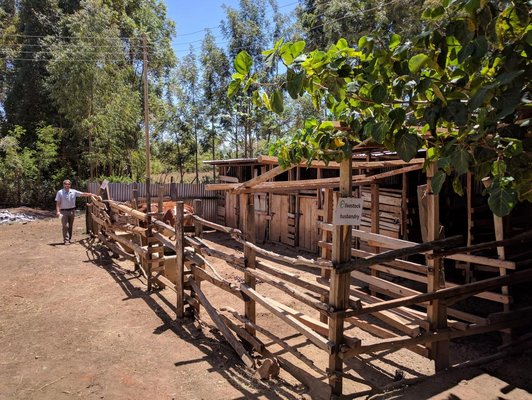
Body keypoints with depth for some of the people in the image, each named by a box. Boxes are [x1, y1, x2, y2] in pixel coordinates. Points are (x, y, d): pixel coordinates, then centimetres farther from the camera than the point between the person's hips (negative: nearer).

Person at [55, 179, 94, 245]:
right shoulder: (60, 192, -3)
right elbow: (58, 203, -4)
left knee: (70, 226, 11)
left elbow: (83, 194, 1)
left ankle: (69, 239, 22)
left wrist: (92, 195, -7)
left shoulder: (73, 192, 2)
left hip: (72, 211, 3)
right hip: (64, 211, -3)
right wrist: (58, 211, -13)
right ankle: (66, 240, -5)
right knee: (65, 226, -7)